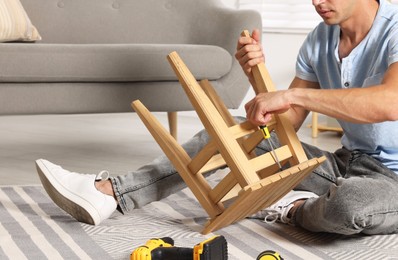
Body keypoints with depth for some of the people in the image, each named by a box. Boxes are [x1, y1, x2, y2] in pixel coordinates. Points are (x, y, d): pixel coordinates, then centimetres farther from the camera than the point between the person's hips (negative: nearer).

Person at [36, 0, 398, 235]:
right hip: (344, 162, 7)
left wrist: (291, 94, -35)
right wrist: (258, 77, -12)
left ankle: (294, 208, -6)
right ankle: (107, 193, -6)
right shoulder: (320, 39, 4)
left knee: (348, 204, -43)